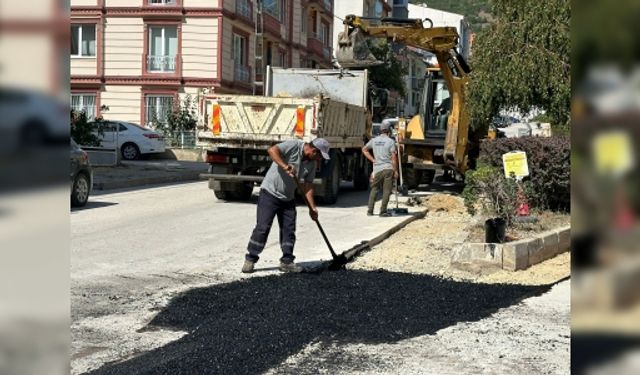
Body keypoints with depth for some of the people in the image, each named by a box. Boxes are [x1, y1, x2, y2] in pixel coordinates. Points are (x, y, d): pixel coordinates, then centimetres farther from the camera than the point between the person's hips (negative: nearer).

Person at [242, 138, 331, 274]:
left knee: (289, 230, 6)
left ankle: (287, 261, 14)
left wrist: (312, 207, 0)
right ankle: (250, 260, 0)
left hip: (288, 198, 7)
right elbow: (272, 150, -29)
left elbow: (308, 185, 7)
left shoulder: (311, 163, 5)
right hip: (270, 192, -7)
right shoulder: (294, 146, -17)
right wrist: (284, 166, -39)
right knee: (262, 227, -8)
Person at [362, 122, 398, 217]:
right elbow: (394, 157, -9)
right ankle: (383, 212, -1)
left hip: (377, 169, 4)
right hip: (388, 168, -4)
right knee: (386, 191, 1)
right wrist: (395, 171, -3)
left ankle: (370, 210, 11)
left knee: (374, 189, 15)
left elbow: (364, 149, 18)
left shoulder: (374, 140, 6)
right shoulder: (390, 141, -6)